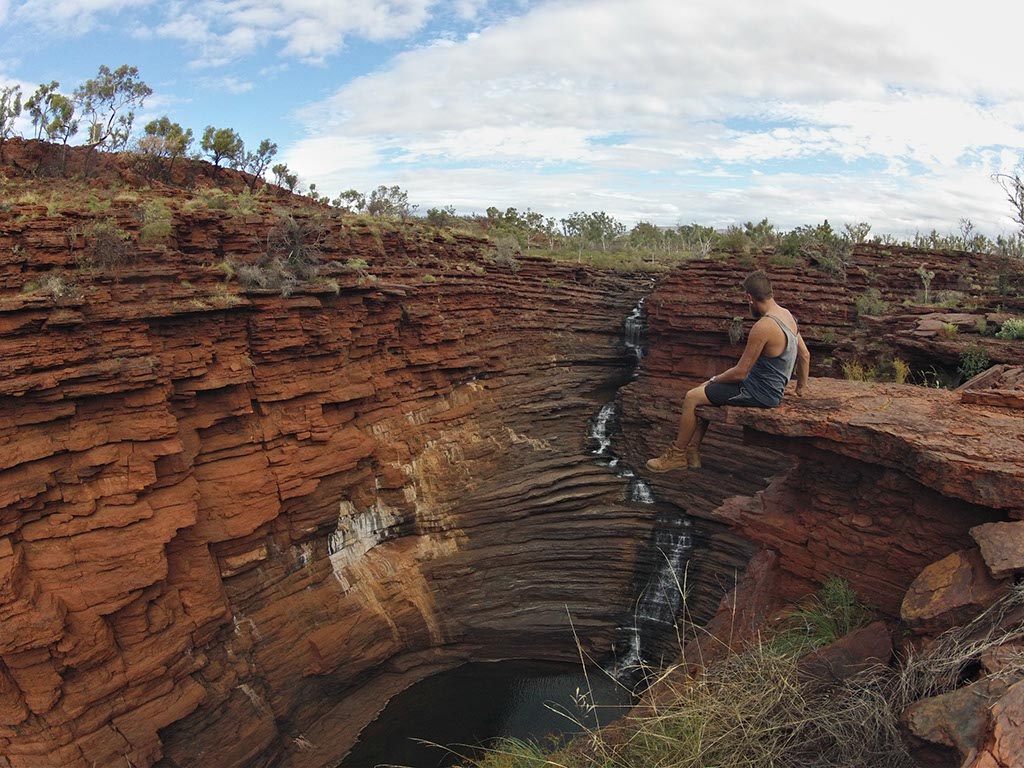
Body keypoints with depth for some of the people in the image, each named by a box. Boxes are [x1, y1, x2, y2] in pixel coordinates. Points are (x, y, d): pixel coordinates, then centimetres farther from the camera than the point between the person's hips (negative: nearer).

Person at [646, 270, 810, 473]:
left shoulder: (763, 327, -27)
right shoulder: (786, 314, 3)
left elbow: (740, 373, -22)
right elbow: (805, 355, 13)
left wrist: (715, 379, -4)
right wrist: (801, 386, 24)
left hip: (759, 393, -10)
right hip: (770, 388, 10)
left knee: (692, 398, -6)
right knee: (704, 389, 18)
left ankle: (677, 454, 8)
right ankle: (693, 452, 18)